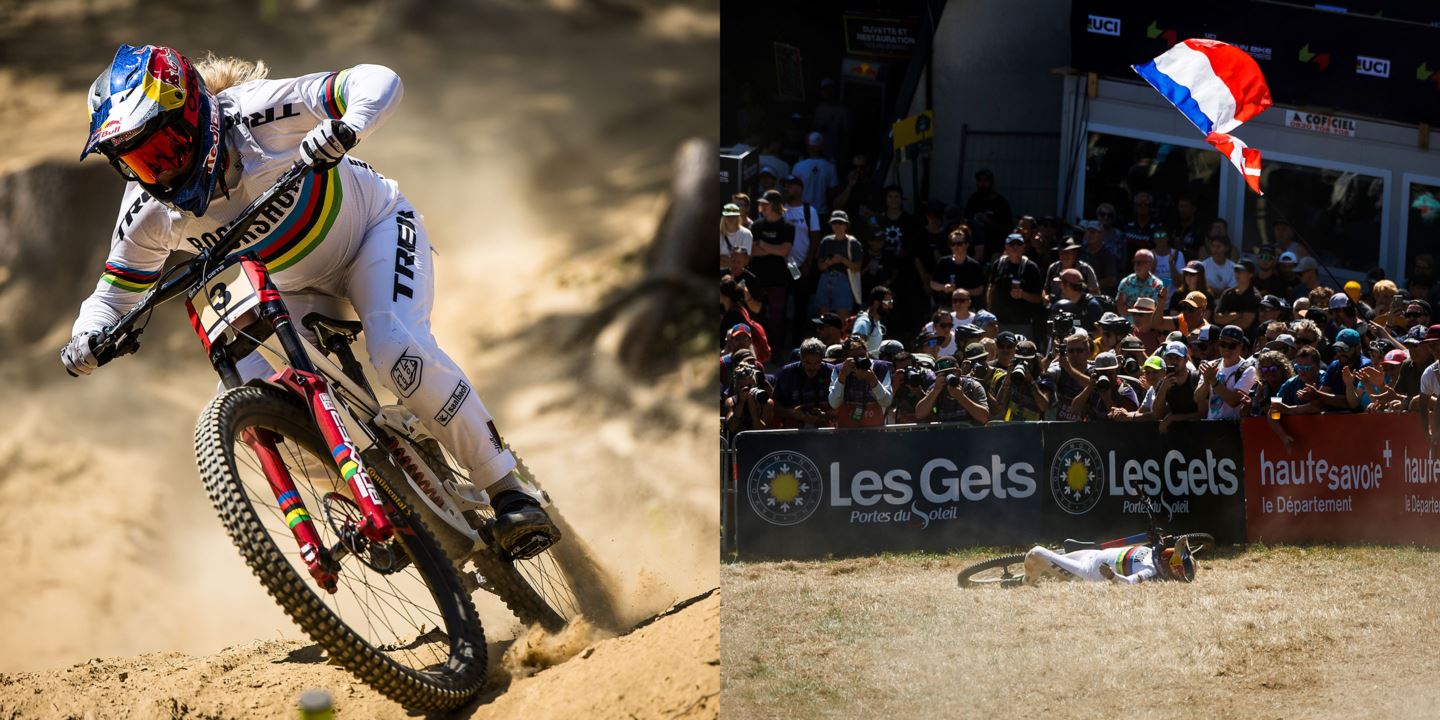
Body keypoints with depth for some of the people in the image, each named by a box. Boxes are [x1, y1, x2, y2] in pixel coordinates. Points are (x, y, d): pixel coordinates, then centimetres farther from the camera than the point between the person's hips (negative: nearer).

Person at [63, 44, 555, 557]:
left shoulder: (254, 114, -33)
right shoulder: (150, 213, -19)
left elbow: (378, 82, -36)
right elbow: (114, 294, -6)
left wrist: (346, 129, -58)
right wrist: (88, 340, -29)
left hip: (375, 232, -5)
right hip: (297, 288, 5)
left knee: (398, 351, -33)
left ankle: (507, 489, -18)